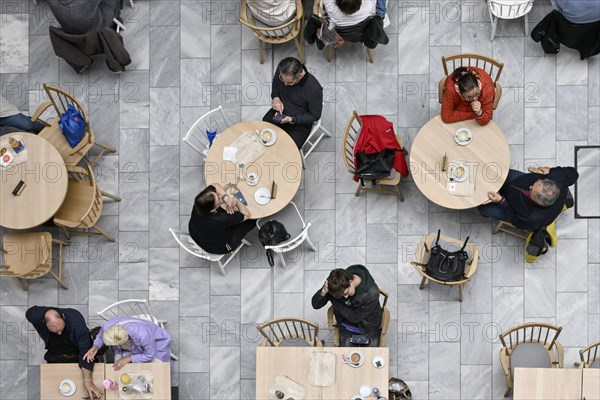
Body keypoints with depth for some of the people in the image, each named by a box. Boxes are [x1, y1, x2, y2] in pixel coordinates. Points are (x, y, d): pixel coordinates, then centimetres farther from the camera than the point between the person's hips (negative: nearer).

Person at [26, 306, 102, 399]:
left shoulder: (76, 319, -37)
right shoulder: (36, 317, -31)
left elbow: (85, 349, -35)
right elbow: (30, 313, -4)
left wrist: (87, 380, -42)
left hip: (77, 357, -2)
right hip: (55, 359, 2)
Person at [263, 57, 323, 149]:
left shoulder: (313, 88, -33)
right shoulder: (281, 69, -20)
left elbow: (315, 115, -16)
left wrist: (291, 119, -25)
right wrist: (275, 97, -12)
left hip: (299, 124, -4)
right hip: (278, 113, 5)